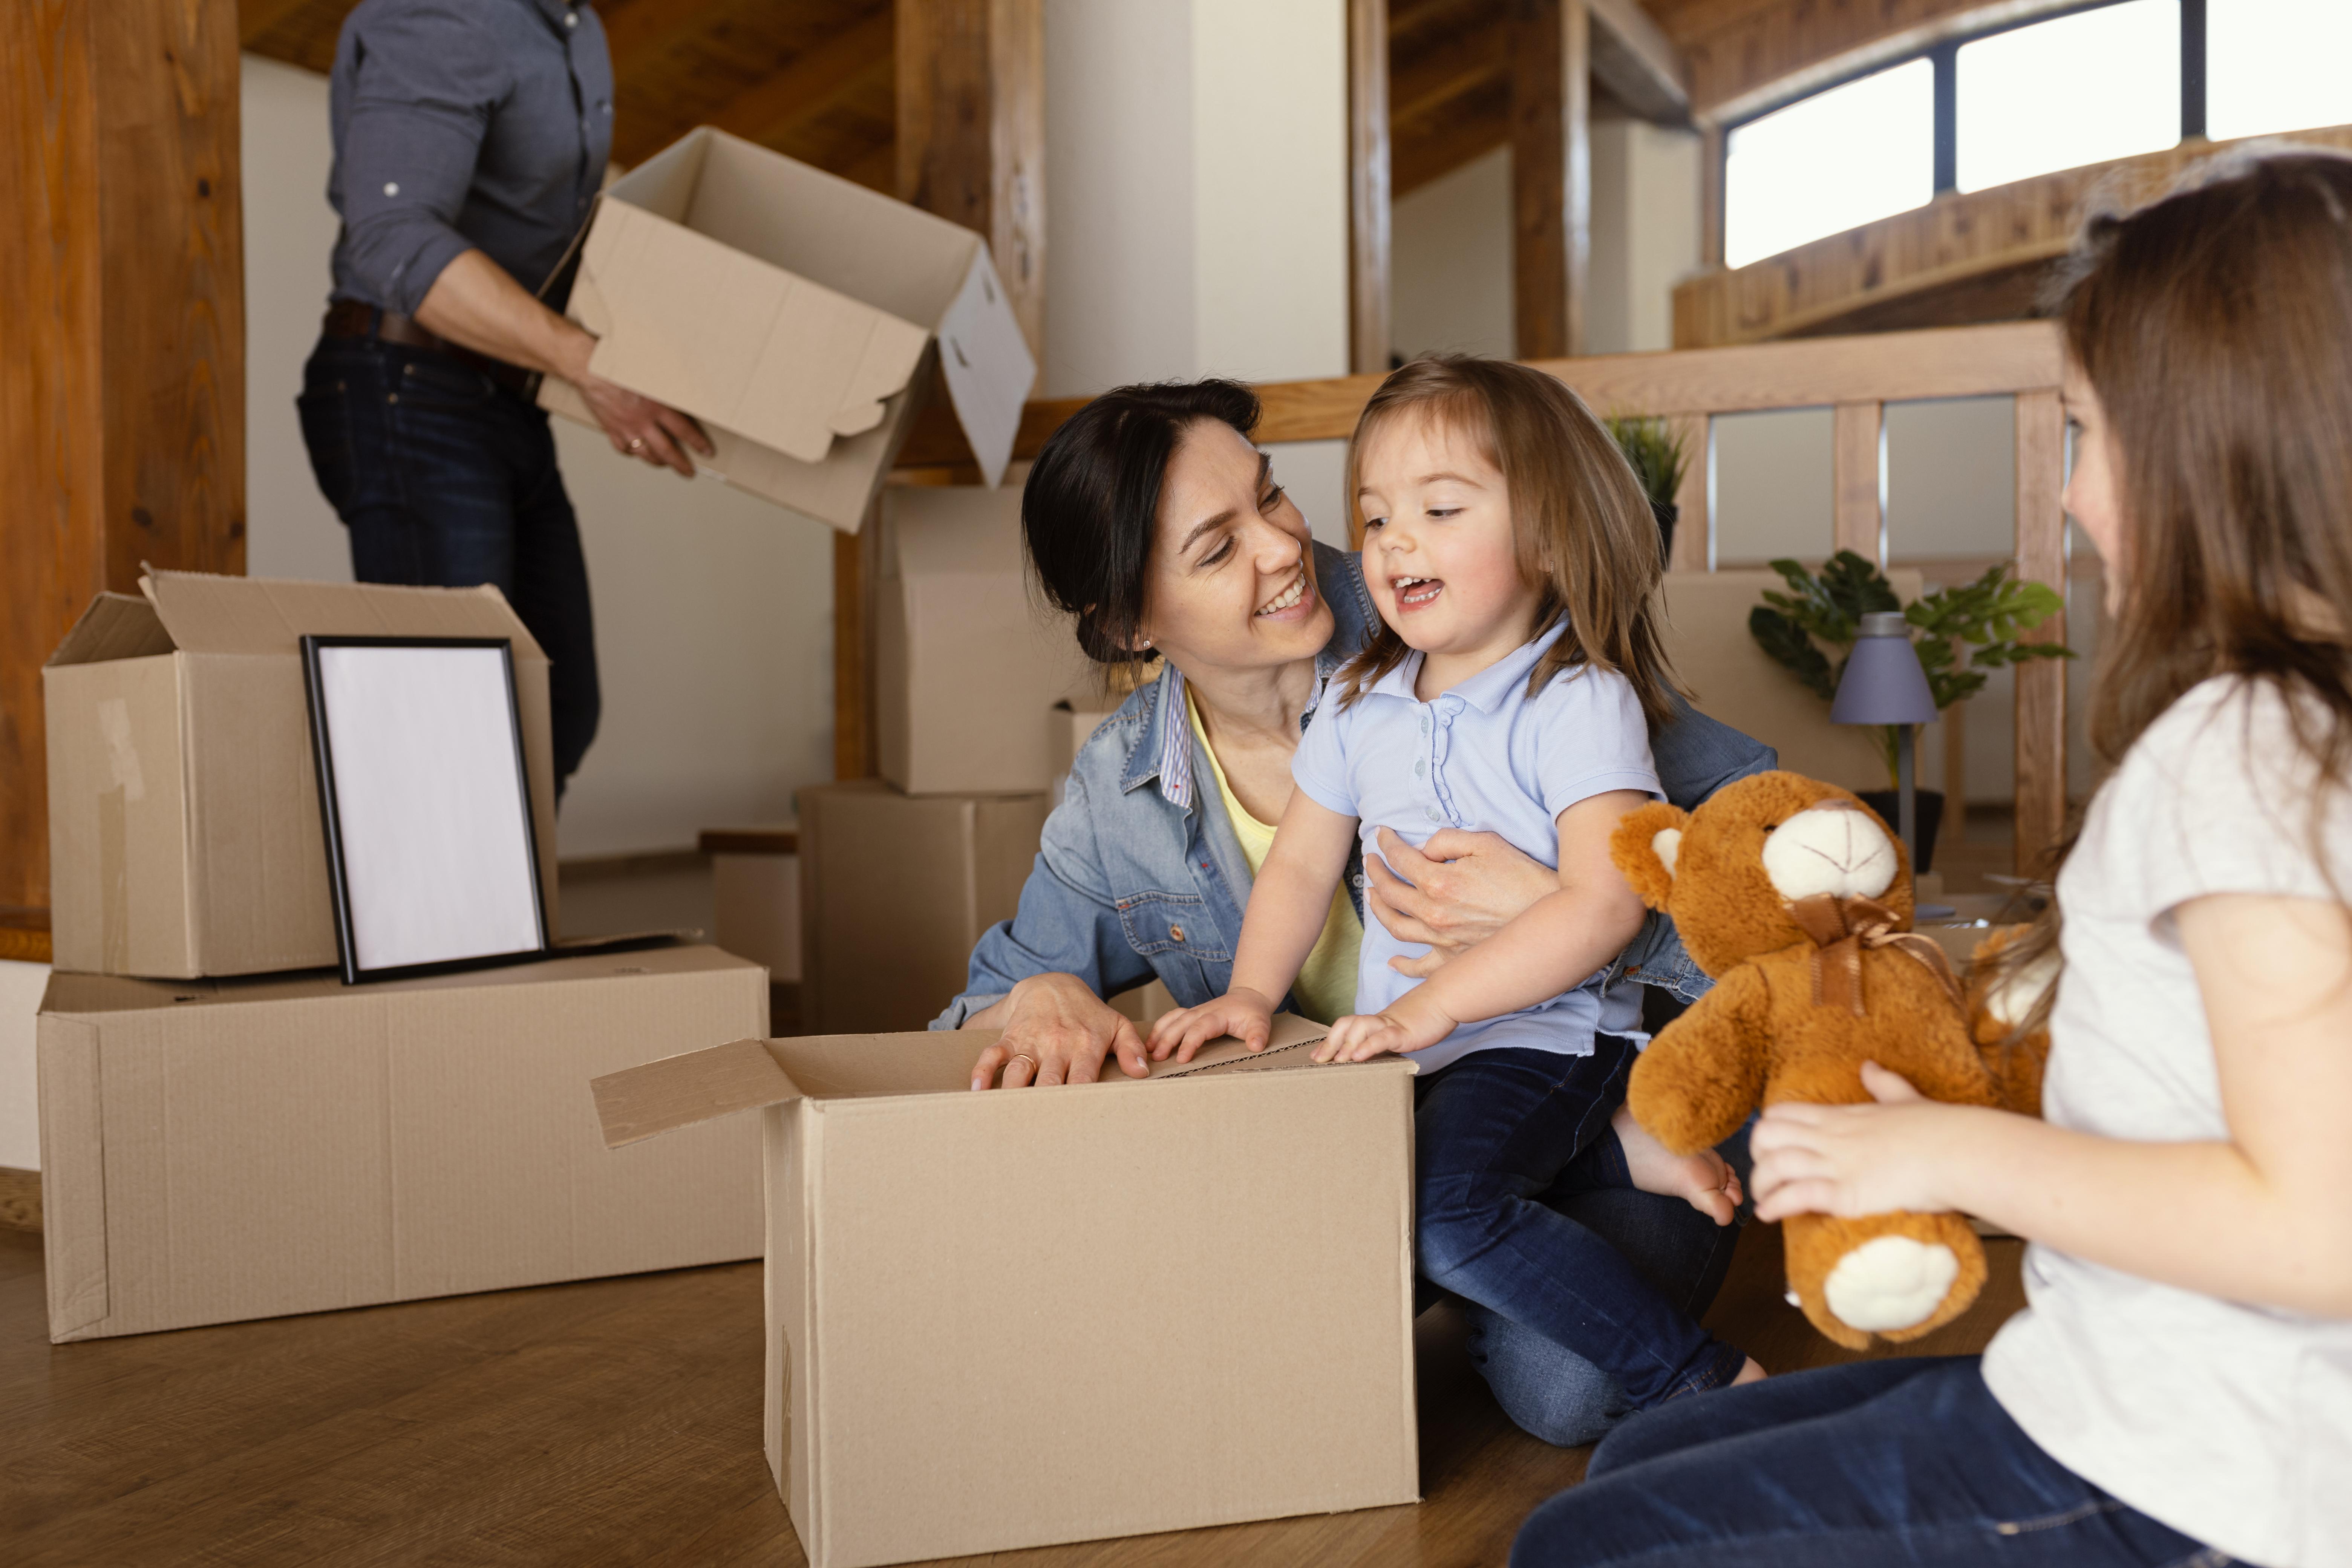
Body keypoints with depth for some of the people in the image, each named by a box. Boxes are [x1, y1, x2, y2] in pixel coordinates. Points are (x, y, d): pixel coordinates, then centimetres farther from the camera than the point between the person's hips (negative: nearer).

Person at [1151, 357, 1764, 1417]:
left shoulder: (1580, 701, -12)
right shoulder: (1361, 706, 8)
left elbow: (1606, 902, -23)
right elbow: (1301, 866, 13)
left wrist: (1434, 1006, -26)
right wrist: (1252, 993, -4)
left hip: (1542, 1031, -8)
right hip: (1396, 1040, 8)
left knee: (1441, 1213, -29)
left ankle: (1700, 1379, -11)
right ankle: (1605, 1150, 1)